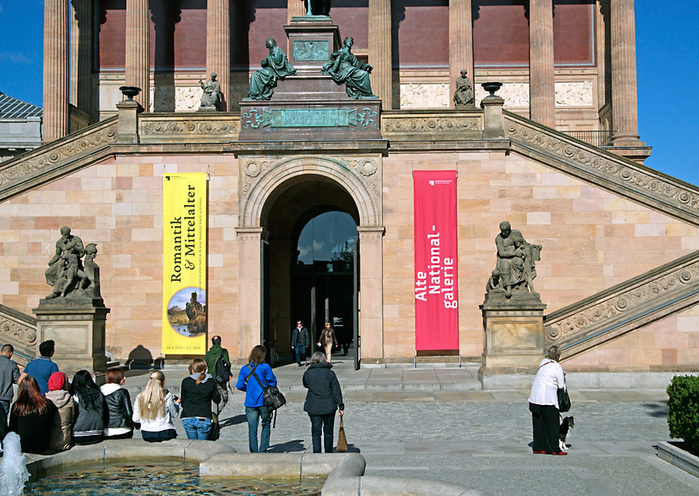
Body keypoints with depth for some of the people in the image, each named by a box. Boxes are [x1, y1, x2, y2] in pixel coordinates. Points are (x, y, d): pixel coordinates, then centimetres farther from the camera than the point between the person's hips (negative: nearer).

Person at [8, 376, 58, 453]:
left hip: (23, 447, -3)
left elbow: (12, 429, 2)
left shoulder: (17, 406, -11)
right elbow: (50, 426, 7)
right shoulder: (49, 404, -7)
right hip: (42, 448, 3)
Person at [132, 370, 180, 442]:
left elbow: (136, 419, 3)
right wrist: (176, 403, 22)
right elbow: (174, 414, 3)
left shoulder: (140, 397, 0)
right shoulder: (167, 396, -8)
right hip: (165, 434, -3)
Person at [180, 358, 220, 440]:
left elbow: (183, 403, 5)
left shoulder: (186, 381, 2)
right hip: (204, 419, 0)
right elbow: (217, 400, 13)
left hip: (188, 418, 1)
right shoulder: (211, 382, 3)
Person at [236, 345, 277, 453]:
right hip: (264, 401, -2)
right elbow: (272, 382, -4)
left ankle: (254, 451, 8)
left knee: (252, 428, 6)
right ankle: (263, 450, 9)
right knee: (266, 425, 12)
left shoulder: (244, 369, 1)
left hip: (250, 403, 2)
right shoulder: (265, 367, -7)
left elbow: (239, 386, 1)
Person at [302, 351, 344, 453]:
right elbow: (337, 391, -3)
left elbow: (305, 385, 19)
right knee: (328, 432, 13)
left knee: (316, 432, 1)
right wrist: (341, 406, 0)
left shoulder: (307, 373, -1)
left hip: (313, 407, 0)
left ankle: (316, 453, -11)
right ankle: (329, 455, 23)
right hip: (329, 407, 0)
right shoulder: (330, 373, -3)